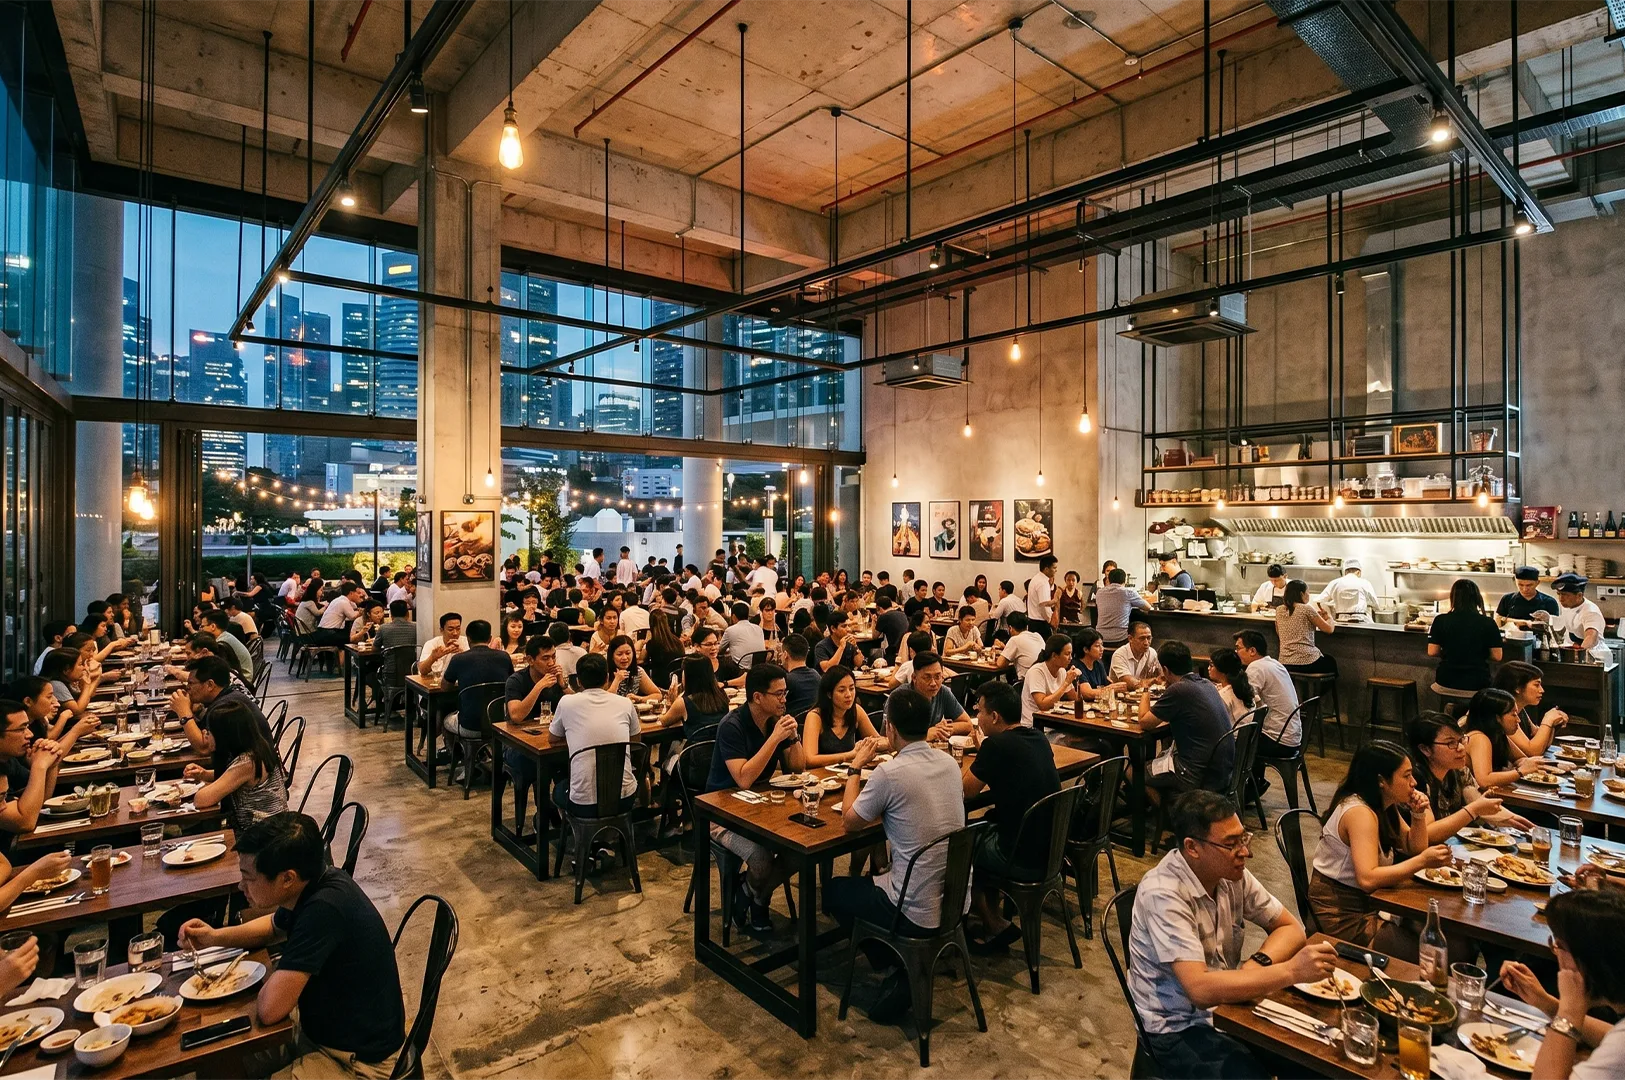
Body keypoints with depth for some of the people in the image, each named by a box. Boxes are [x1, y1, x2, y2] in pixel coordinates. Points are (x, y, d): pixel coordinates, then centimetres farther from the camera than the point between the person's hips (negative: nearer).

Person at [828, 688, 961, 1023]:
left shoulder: (890, 773, -22)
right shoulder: (949, 763, -2)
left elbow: (849, 824, -7)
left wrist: (855, 768, 2)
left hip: (918, 913, -6)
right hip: (956, 901, 7)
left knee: (833, 890, 20)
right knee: (870, 880, 32)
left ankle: (898, 967, 14)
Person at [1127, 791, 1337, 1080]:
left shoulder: (1231, 872, -5)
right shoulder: (1163, 894, -28)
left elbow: (1291, 928, 3)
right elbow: (1200, 988, -32)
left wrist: (1257, 966, -17)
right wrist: (1292, 971, -33)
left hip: (1227, 1003, 7)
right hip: (1179, 1028, -6)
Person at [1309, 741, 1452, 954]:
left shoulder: (1385, 805, 5)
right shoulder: (1359, 812, -24)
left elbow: (1414, 848, 11)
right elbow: (1367, 879, -32)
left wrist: (1418, 815, -4)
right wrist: (1422, 861, -30)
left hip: (1367, 900, 9)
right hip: (1342, 914, -9)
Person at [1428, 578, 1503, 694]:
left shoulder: (1441, 620, -6)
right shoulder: (1488, 623, -7)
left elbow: (1432, 652, -3)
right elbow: (1497, 657, -4)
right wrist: (1479, 655, 15)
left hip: (1446, 684, 1)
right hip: (1477, 685, 0)